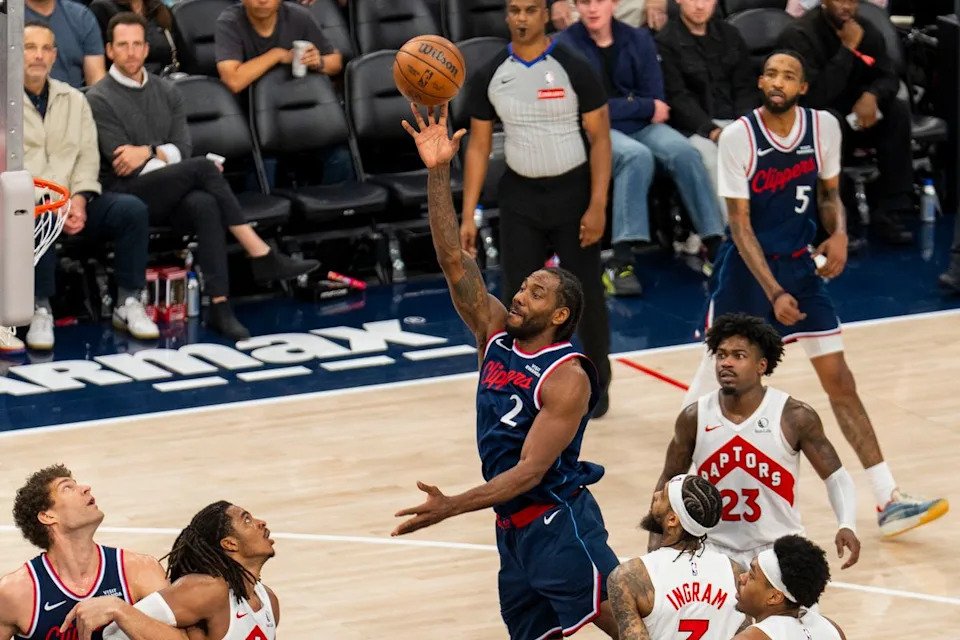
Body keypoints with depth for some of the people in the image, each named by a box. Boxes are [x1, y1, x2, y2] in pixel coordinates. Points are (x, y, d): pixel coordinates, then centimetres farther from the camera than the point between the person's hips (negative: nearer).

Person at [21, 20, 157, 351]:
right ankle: (41, 310, -31)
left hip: (74, 202, 4)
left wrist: (79, 199, -10)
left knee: (132, 209, -21)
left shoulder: (73, 100, 16)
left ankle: (128, 304, -13)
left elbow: (88, 155, 10)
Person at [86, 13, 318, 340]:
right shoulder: (100, 100, -2)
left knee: (206, 206, -32)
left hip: (169, 194, 5)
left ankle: (219, 306, -41)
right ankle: (262, 257, -25)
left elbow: (182, 150, 6)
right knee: (203, 168, -27)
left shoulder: (167, 92, 15)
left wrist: (148, 152, -13)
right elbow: (126, 167, -10)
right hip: (124, 195, -4)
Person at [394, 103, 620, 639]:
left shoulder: (567, 380, -15)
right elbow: (454, 261, -1)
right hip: (513, 528, 8)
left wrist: (451, 507, -27)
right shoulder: (497, 333, 6)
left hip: (560, 523, -8)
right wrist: (438, 173, -11)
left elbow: (530, 470, -20)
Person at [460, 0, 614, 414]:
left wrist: (597, 205, -16)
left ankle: (598, 381, 25)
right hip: (520, 195, 3)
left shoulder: (573, 69, -11)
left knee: (586, 292, 5)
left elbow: (600, 138, -9)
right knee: (518, 296, 0)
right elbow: (478, 146, 4)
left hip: (572, 192, -3)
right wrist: (468, 215, -1)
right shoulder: (489, 77, -1)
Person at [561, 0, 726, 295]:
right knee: (637, 155, -36)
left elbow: (656, 99, 2)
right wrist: (645, 107, -10)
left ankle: (716, 245, -29)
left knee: (684, 151, -27)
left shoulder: (639, 39, 7)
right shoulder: (567, 46, -6)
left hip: (642, 125, 4)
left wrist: (622, 106, -12)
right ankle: (621, 259, -43)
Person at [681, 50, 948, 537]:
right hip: (747, 268, -3)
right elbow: (740, 224, -15)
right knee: (716, 374, 5)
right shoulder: (738, 137, -16)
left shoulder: (823, 127, -5)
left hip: (800, 265, 3)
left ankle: (889, 501, -3)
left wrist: (839, 233, -11)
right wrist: (773, 293, -23)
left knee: (839, 380, -1)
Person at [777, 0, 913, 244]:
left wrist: (871, 95, -25)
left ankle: (891, 212, -18)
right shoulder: (799, 36, -21)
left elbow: (889, 78, -1)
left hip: (852, 116, 6)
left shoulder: (867, 31, 0)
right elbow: (815, 96, -30)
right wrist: (847, 49, -30)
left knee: (897, 109, -19)